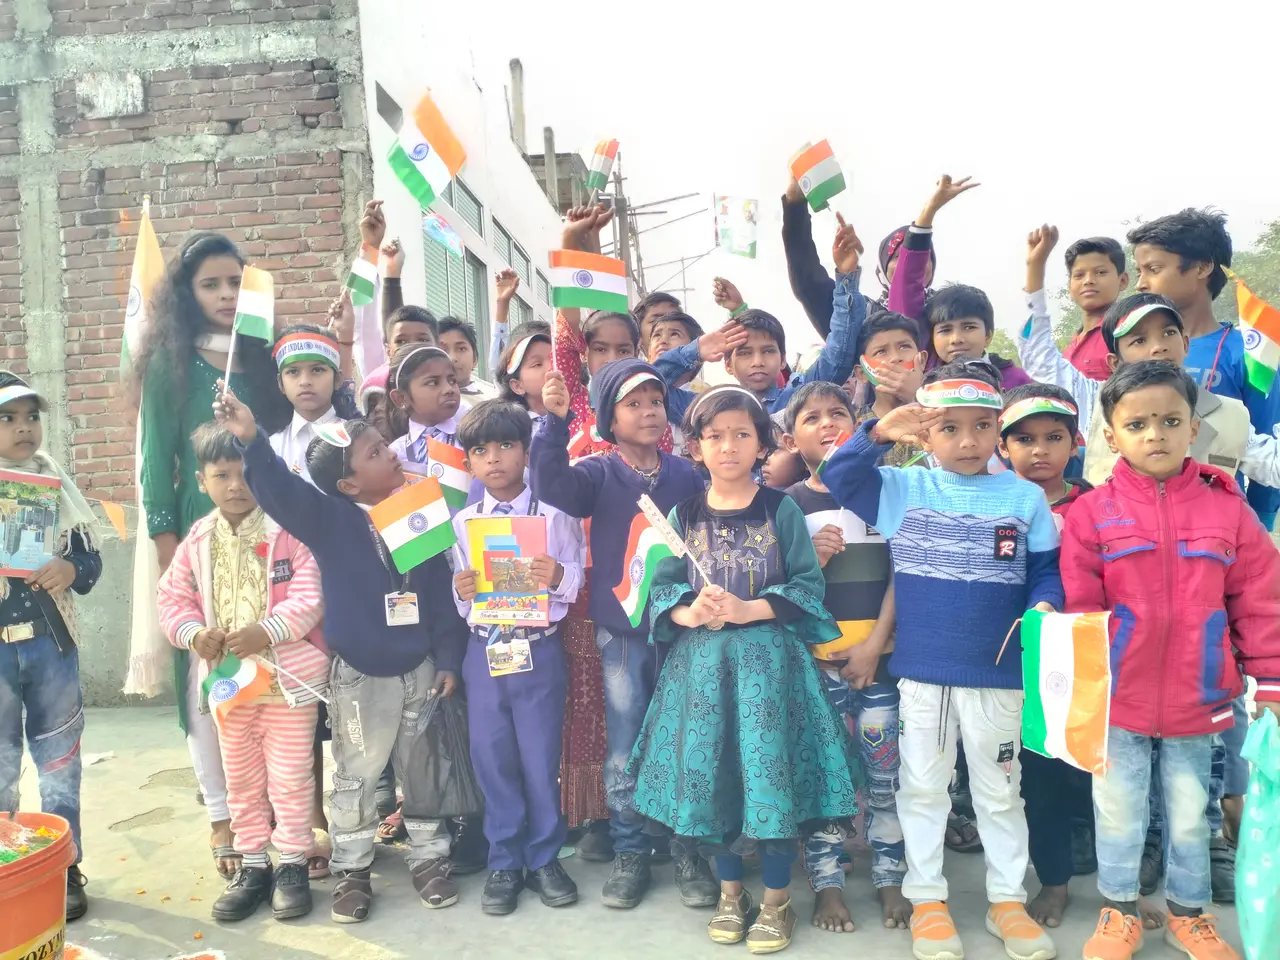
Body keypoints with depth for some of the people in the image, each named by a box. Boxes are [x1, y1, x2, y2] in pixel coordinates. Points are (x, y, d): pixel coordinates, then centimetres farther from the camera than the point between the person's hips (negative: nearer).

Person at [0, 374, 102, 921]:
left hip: (51, 641, 2)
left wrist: (71, 569, -17)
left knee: (60, 763, 11)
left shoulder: (57, 483, 3)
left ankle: (66, 870, 24)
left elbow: (90, 556, 4)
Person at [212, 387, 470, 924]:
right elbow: (279, 490, -28)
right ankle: (351, 870, 29)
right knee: (356, 778, 12)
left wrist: (448, 661, -1)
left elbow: (442, 596, 0)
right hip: (358, 674, -2)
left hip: (420, 669, 2)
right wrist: (251, 441, -45)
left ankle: (429, 857, 32)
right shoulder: (329, 519, -11)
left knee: (423, 773, 15)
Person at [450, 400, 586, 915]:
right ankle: (504, 863, 26)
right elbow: (457, 601, 5)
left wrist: (559, 577, -24)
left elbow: (576, 583, -4)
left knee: (541, 759, 8)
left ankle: (544, 859, 26)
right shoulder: (462, 522, 4)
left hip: (540, 650, -2)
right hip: (483, 652, 2)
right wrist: (460, 592, -17)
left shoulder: (555, 516, -2)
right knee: (492, 759, 10)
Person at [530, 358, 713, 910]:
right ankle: (630, 853, 25)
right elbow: (551, 483, -21)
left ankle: (687, 850, 26)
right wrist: (555, 421, -33)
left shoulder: (687, 475, 3)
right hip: (620, 631, -1)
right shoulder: (600, 474, -1)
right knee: (623, 753, 8)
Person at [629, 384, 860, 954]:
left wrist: (747, 610, -16)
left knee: (770, 767, -2)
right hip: (701, 658, 3)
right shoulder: (684, 516, 6)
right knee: (711, 771, 7)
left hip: (769, 655, -2)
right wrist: (688, 613, -15)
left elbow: (808, 586, -6)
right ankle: (730, 893, 28)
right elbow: (663, 589, 6)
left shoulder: (780, 510, -1)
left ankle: (776, 901, 19)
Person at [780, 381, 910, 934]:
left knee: (886, 772, 7)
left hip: (881, 656, 1)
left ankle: (891, 880, 23)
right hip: (816, 661, -1)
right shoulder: (787, 504, 2)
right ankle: (827, 884, 19)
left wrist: (874, 644, -6)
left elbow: (901, 572, 2)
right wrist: (811, 560, -17)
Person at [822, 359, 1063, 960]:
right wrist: (878, 433, -24)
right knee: (922, 789, 13)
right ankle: (926, 900, 29)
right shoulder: (903, 490, -2)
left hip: (998, 674, 0)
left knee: (1000, 791, 17)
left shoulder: (1025, 498, -1)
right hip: (920, 673, 0)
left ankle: (1008, 899, 34)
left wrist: (1043, 606, -17)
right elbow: (839, 477, -10)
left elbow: (1046, 570, 4)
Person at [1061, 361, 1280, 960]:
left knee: (1190, 813, 18)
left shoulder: (1227, 510, -3)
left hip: (1197, 703, 1)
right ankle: (1120, 911, 35)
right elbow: (1079, 611, -6)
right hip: (1116, 704, -1)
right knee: (1118, 812, 14)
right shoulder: (1092, 513, -8)